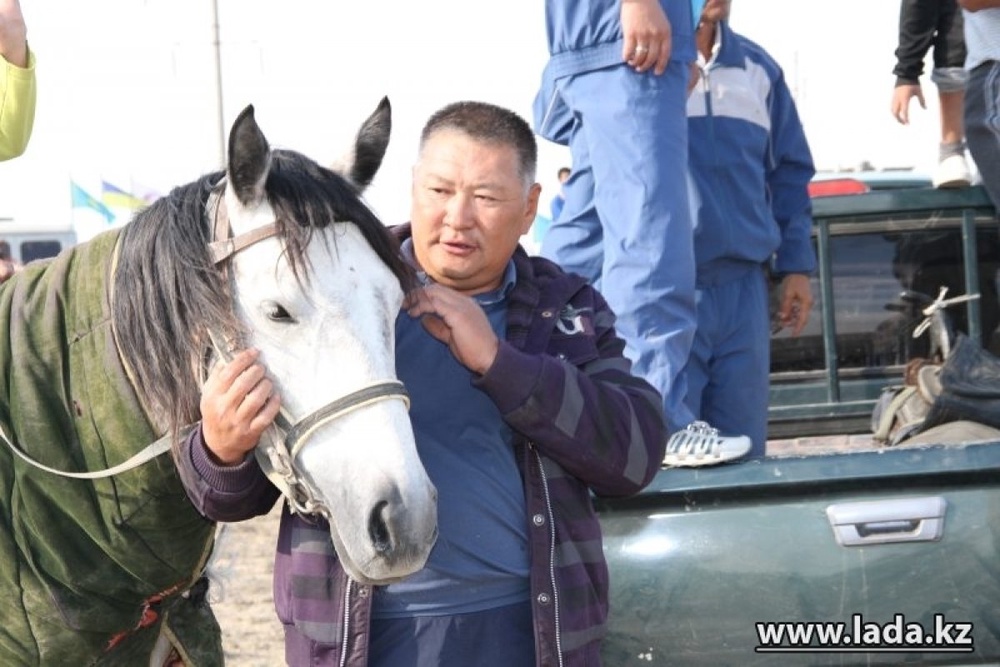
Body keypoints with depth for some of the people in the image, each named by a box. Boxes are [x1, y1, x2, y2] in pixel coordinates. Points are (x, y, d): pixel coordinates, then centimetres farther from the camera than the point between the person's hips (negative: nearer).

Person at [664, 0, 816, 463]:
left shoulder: (758, 69, 14)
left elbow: (789, 172, 20)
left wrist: (796, 264, 13)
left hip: (743, 285, 5)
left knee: (743, 448, 5)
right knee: (663, 441, -8)